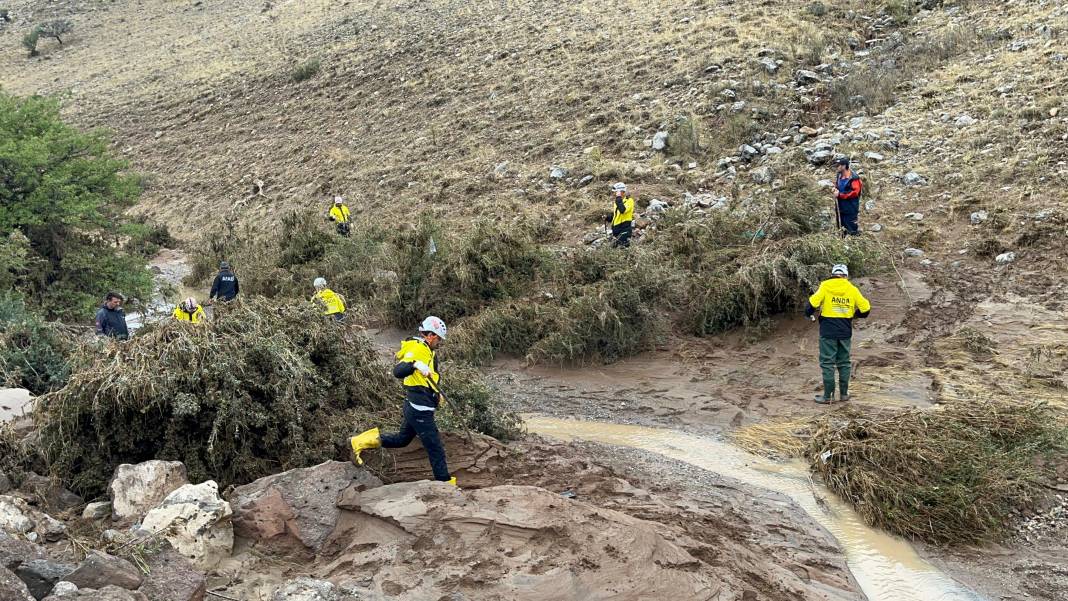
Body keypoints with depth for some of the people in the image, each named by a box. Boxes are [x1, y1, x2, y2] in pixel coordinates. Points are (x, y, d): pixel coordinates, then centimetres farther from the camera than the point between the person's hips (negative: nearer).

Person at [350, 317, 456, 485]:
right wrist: (415, 364, -48)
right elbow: (398, 372, -31)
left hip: (415, 407, 10)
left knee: (402, 439, 21)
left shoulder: (426, 351, 15)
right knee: (435, 447, -2)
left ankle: (360, 441, 22)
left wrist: (437, 393, 25)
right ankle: (445, 481, 7)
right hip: (420, 410, -10)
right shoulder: (417, 348, -17)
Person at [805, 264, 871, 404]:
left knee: (827, 363, 1)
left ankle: (828, 395, 1)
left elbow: (813, 302, -15)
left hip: (828, 331, -3)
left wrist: (810, 314, 5)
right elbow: (865, 308, 2)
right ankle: (844, 393, 20)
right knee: (844, 363, 14)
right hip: (845, 332, 3)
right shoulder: (852, 289, 2)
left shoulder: (825, 286, -6)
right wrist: (855, 314, 22)